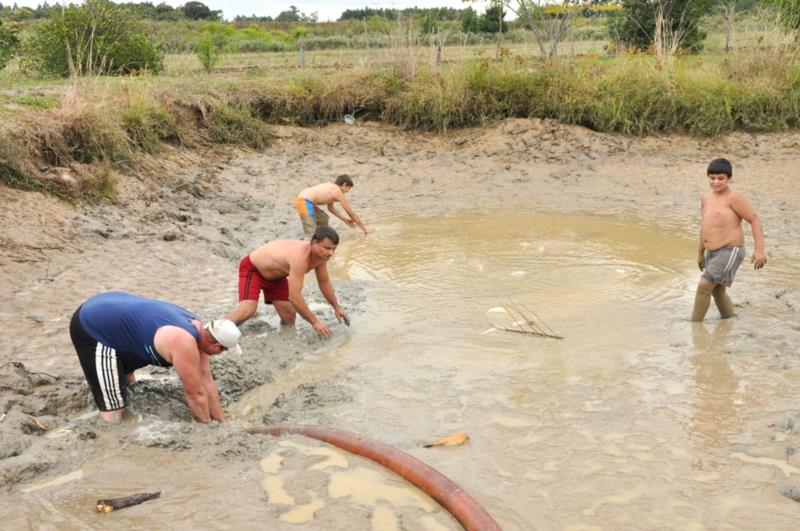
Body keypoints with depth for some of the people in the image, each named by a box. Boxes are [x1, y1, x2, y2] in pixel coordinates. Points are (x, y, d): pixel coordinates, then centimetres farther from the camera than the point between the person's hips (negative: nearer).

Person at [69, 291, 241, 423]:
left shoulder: (196, 327, 1)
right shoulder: (185, 344, -26)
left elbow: (206, 379, 8)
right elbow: (196, 394, -15)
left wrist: (221, 422, 13)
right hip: (91, 329, -10)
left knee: (127, 387, 28)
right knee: (114, 412, -13)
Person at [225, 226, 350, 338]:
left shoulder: (321, 255, -15)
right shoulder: (300, 257, -42)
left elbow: (324, 282, 5)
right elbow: (294, 296, -41)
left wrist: (337, 307, 8)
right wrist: (314, 322, -34)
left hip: (276, 275, 8)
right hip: (252, 268, -8)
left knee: (289, 317, -3)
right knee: (247, 310, -28)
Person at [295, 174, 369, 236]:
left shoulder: (331, 187, 19)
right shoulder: (338, 193, -4)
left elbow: (331, 207, 33)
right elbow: (351, 213, 2)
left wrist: (345, 220, 34)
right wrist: (364, 229, 11)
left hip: (303, 199, 10)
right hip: (305, 202, -10)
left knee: (323, 218, 28)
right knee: (310, 233, -12)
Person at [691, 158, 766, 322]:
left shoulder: (733, 197, -13)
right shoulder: (706, 198, 10)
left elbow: (755, 219, -13)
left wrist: (759, 249, -19)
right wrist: (700, 252, 24)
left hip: (730, 251, -8)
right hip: (713, 253, 8)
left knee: (704, 285, -13)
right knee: (717, 291, 18)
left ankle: (695, 324, -1)